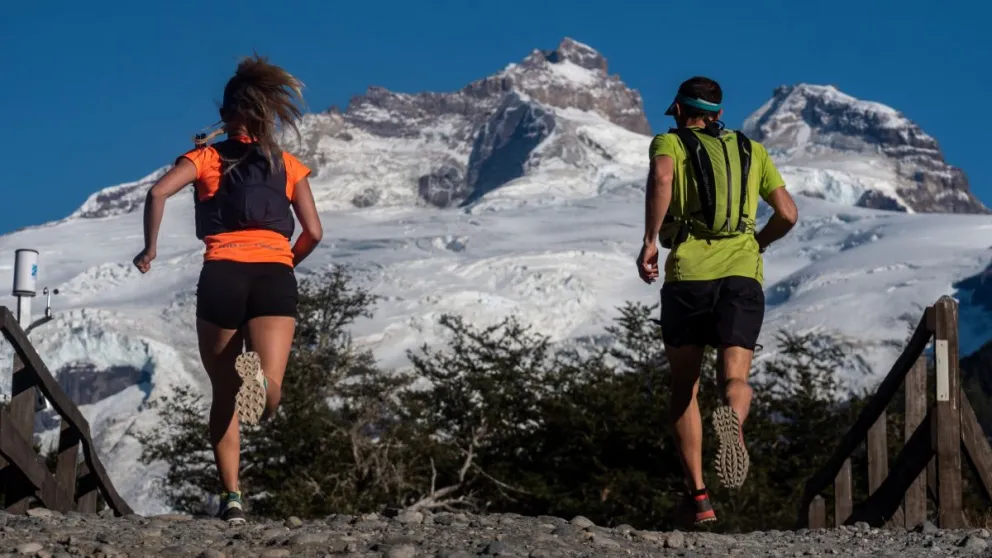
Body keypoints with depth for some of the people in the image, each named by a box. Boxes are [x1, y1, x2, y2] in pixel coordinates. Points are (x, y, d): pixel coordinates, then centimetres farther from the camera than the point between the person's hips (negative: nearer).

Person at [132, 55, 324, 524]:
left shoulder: (205, 158, 13)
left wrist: (150, 247, 8)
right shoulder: (288, 166, 17)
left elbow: (158, 193, -5)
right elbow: (313, 232, 10)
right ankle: (260, 378, -51)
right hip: (275, 277, 0)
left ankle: (231, 497, 7)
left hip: (222, 276, 0)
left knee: (224, 396, 15)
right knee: (266, 396, -15)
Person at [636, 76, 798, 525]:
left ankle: (698, 495, 4)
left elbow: (661, 176, -13)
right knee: (735, 379, -7)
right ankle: (732, 418, -45)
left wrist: (650, 242, -10)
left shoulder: (669, 142, 12)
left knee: (684, 387, 11)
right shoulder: (751, 150, 22)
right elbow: (788, 214, 15)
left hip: (688, 273, -1)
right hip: (742, 274, 1)